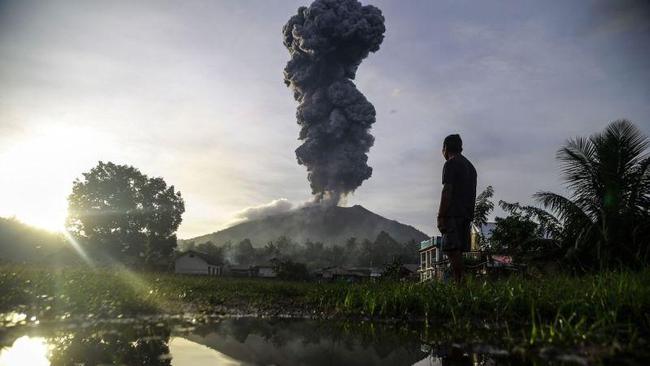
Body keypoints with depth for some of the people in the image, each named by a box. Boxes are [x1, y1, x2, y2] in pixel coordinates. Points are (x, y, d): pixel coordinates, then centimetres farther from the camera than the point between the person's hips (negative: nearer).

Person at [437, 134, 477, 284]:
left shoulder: (451, 164, -4)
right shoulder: (470, 166, 23)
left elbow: (447, 191, -13)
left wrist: (441, 216, -14)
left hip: (453, 214, -9)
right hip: (466, 215, 9)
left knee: (452, 250, -11)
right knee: (458, 252, 8)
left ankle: (459, 284, -16)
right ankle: (461, 283, 6)